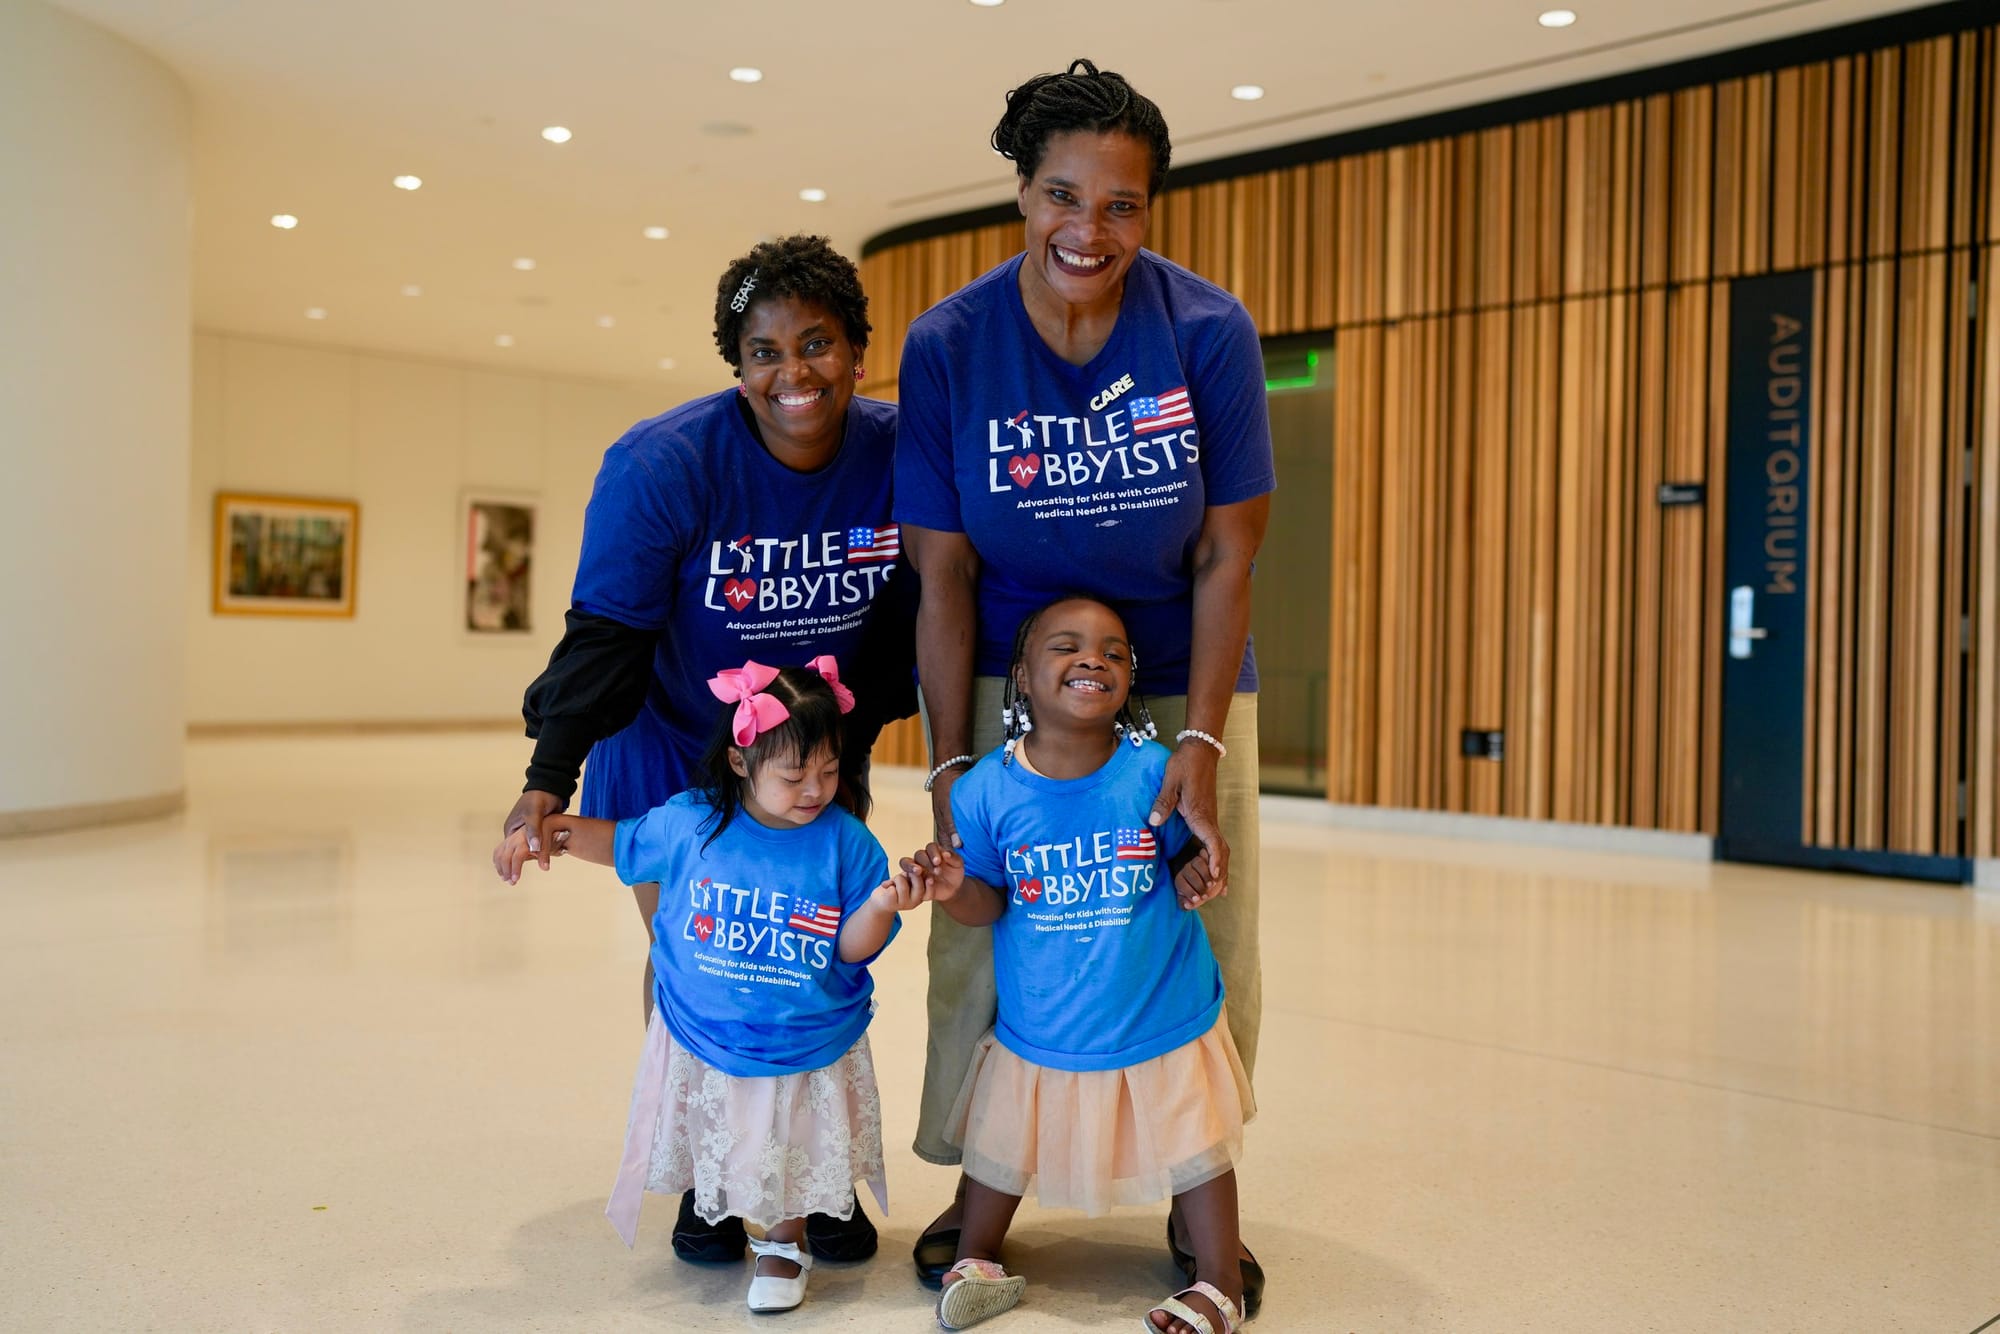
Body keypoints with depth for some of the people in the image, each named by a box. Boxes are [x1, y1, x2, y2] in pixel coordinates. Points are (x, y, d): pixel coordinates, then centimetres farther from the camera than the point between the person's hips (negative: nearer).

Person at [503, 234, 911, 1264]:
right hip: (673, 752, -2)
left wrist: (846, 743, -1)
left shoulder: (897, 454, -15)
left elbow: (902, 624, -3)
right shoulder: (663, 464, -24)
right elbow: (604, 631, -23)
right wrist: (550, 779, -30)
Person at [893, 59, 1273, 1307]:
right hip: (1009, 685, 0)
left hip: (1182, 683, 1)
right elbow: (943, 571, -10)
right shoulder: (948, 345, -12)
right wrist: (949, 762, -14)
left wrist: (1200, 744, -18)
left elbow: (1227, 556, -11)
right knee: (981, 935, -1)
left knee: (1205, 945, 2)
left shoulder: (1210, 330, -13)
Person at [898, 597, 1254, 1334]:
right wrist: (954, 890, -25)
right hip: (1038, 1026, 1)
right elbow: (990, 902, -5)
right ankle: (977, 1263, 44)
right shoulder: (988, 788, -13)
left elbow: (1189, 852, 0)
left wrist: (1193, 877, -21)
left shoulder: (1154, 772, -15)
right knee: (1002, 1144, 19)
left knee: (1195, 1148, 12)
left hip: (1164, 1019, -1)